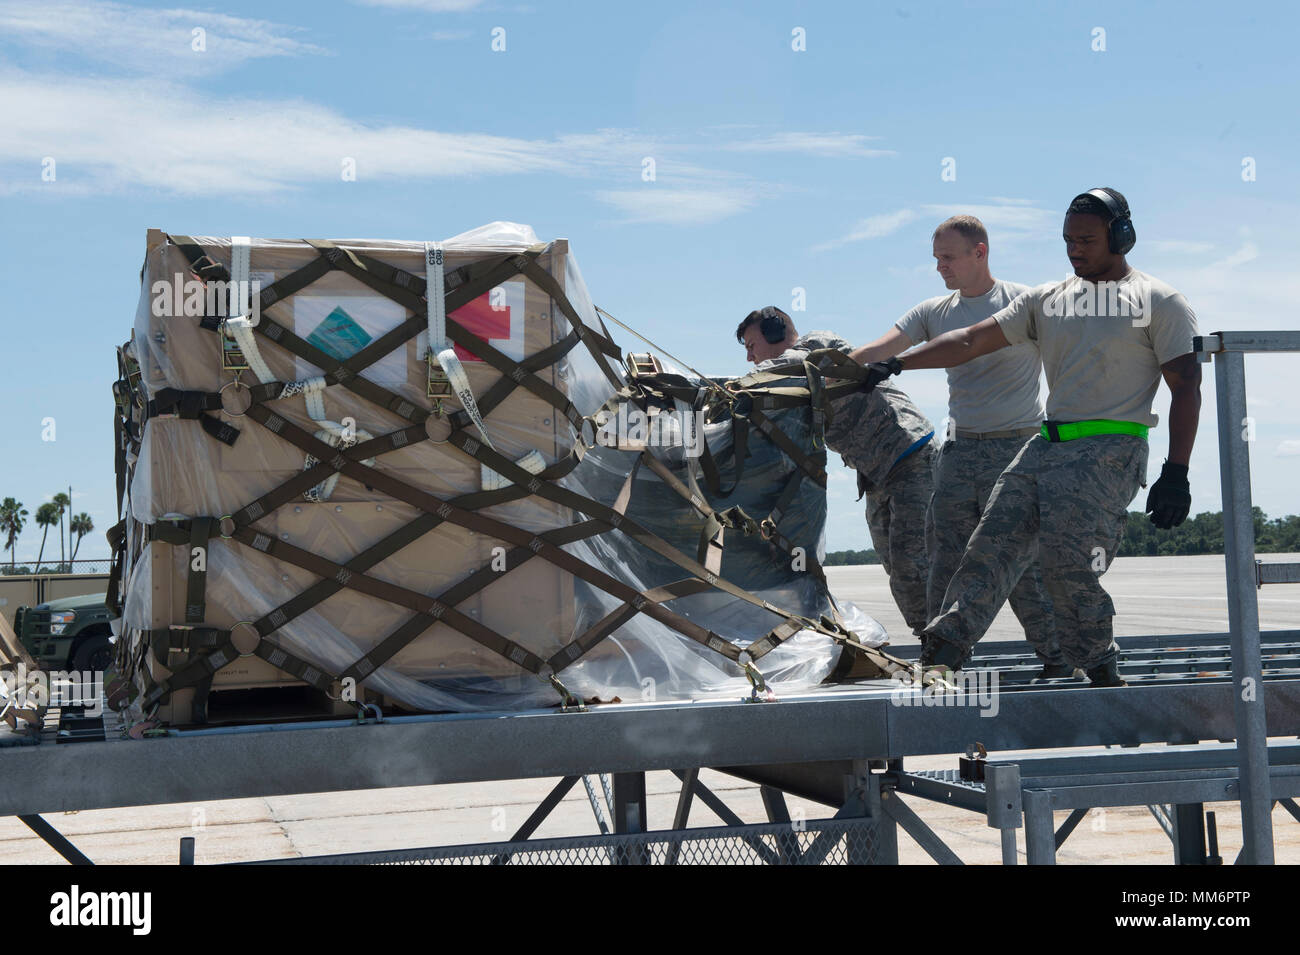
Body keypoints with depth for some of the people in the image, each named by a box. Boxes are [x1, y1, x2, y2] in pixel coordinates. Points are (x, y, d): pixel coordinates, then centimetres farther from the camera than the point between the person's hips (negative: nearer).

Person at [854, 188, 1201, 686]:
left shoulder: (1159, 302, 3)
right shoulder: (1048, 299, 18)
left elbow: (1186, 387, -1)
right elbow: (972, 340, 13)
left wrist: (1175, 474, -10)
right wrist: (895, 364, 4)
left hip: (1109, 452, -5)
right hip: (1045, 445, 6)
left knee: (1068, 561, -19)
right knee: (991, 544, -7)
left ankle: (1101, 674, -4)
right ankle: (941, 656, -10)